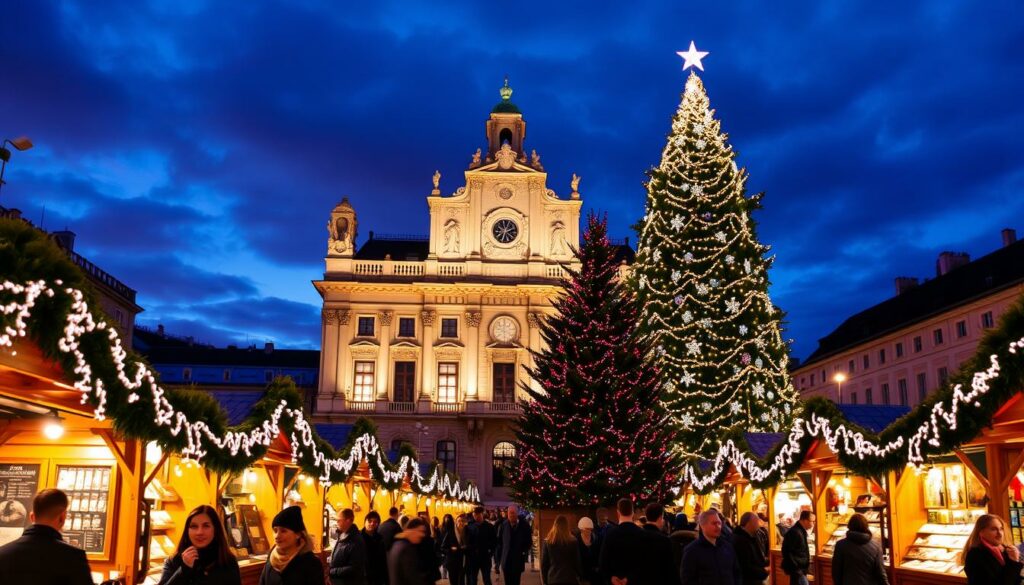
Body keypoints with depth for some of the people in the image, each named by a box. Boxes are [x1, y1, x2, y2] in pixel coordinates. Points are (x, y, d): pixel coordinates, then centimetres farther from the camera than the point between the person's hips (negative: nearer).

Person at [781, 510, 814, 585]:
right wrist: (797, 570, -22)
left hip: (800, 569, 10)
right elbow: (788, 553, -23)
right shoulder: (794, 532, -21)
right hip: (796, 570, -10)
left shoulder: (801, 531, 11)